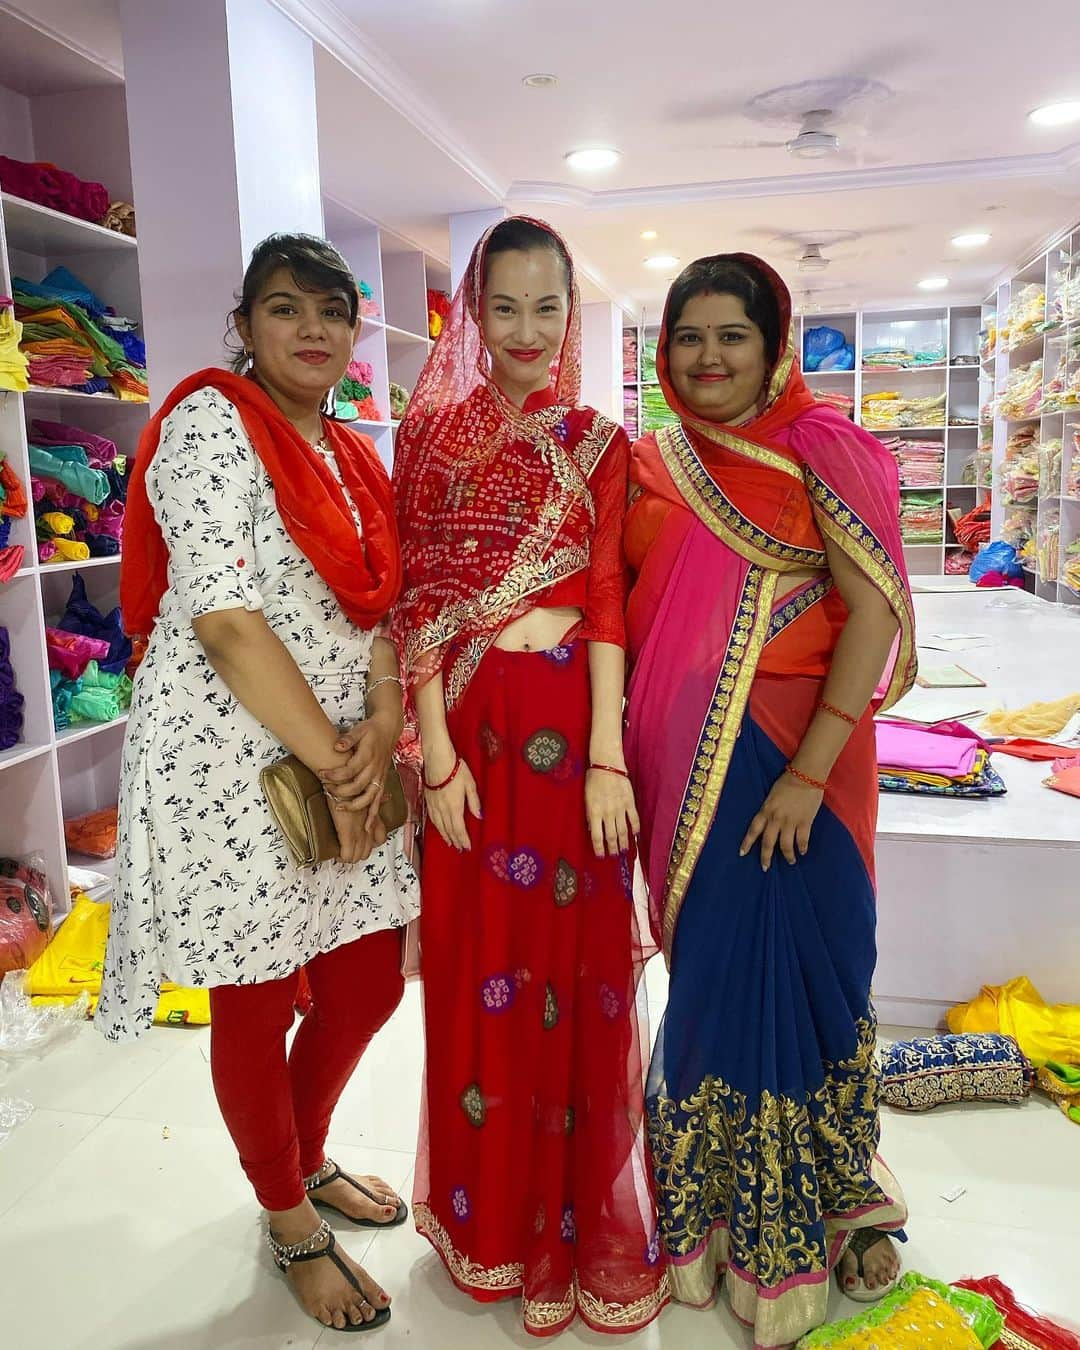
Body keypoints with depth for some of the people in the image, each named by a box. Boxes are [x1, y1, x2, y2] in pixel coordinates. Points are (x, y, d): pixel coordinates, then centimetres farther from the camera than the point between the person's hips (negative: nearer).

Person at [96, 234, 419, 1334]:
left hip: (350, 759, 7)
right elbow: (224, 617, -19)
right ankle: (290, 1227, 35)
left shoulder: (355, 460, 13)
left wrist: (382, 729, -10)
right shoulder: (211, 421, -9)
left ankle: (307, 1159, 45)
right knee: (256, 1004, 10)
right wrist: (335, 761, -16)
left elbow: (380, 610, 9)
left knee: (368, 985, 15)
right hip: (230, 759, -7)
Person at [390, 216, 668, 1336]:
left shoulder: (597, 444, 8)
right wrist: (438, 752, -9)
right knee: (478, 966, 10)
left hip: (573, 721, 0)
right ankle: (490, 1215, 33)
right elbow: (418, 599, 0)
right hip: (471, 725, 0)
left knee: (577, 969, 7)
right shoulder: (432, 433, 6)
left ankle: (579, 1219, 30)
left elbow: (607, 602, 0)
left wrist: (608, 758, -8)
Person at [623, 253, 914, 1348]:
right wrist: (627, 750, 2)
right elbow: (629, 606, 10)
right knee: (707, 969, 13)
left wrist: (809, 771, -16)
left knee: (787, 966, 5)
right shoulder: (649, 464, 8)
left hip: (791, 757, -3)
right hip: (679, 762, 4)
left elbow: (874, 610, -10)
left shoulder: (821, 453, -4)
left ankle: (785, 1232, 31)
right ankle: (718, 1207, 37)